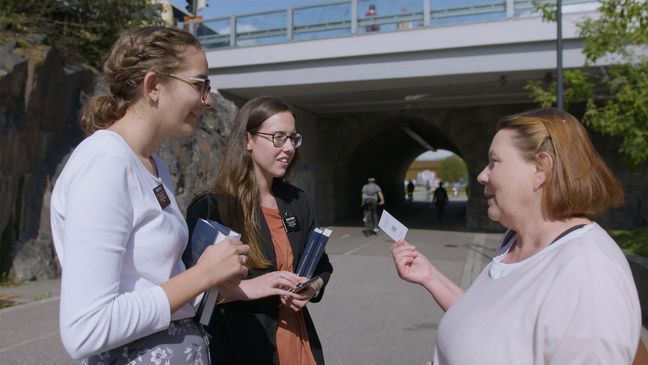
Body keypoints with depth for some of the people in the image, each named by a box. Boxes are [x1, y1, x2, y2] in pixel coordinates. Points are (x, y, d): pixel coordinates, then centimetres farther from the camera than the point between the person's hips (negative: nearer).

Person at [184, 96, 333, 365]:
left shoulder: (297, 201, 4)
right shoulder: (210, 208, -14)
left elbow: (321, 266, 14)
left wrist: (312, 288, -6)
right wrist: (248, 288, -28)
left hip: (297, 340, 6)